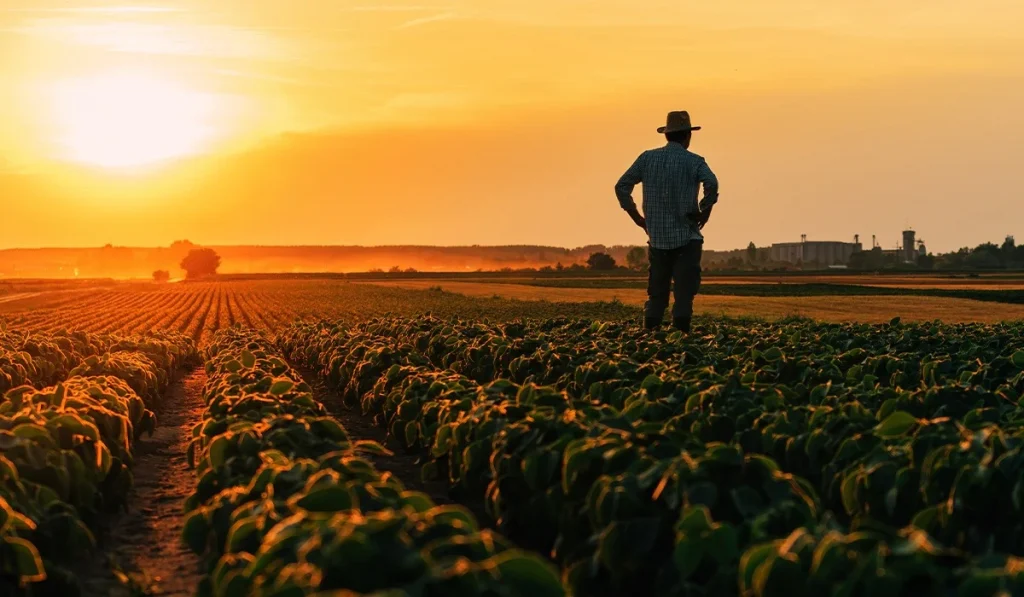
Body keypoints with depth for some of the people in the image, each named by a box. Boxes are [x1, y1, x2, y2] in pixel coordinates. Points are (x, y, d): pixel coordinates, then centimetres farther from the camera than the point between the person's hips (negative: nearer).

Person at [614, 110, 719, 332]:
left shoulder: (647, 158, 7)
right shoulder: (693, 161, -3)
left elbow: (622, 186, 5)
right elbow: (711, 183, -23)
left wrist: (636, 216, 9)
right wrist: (706, 210, -9)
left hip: (657, 237, 3)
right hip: (686, 237, -3)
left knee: (657, 294, 12)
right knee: (684, 291, 0)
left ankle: (649, 331, 3)